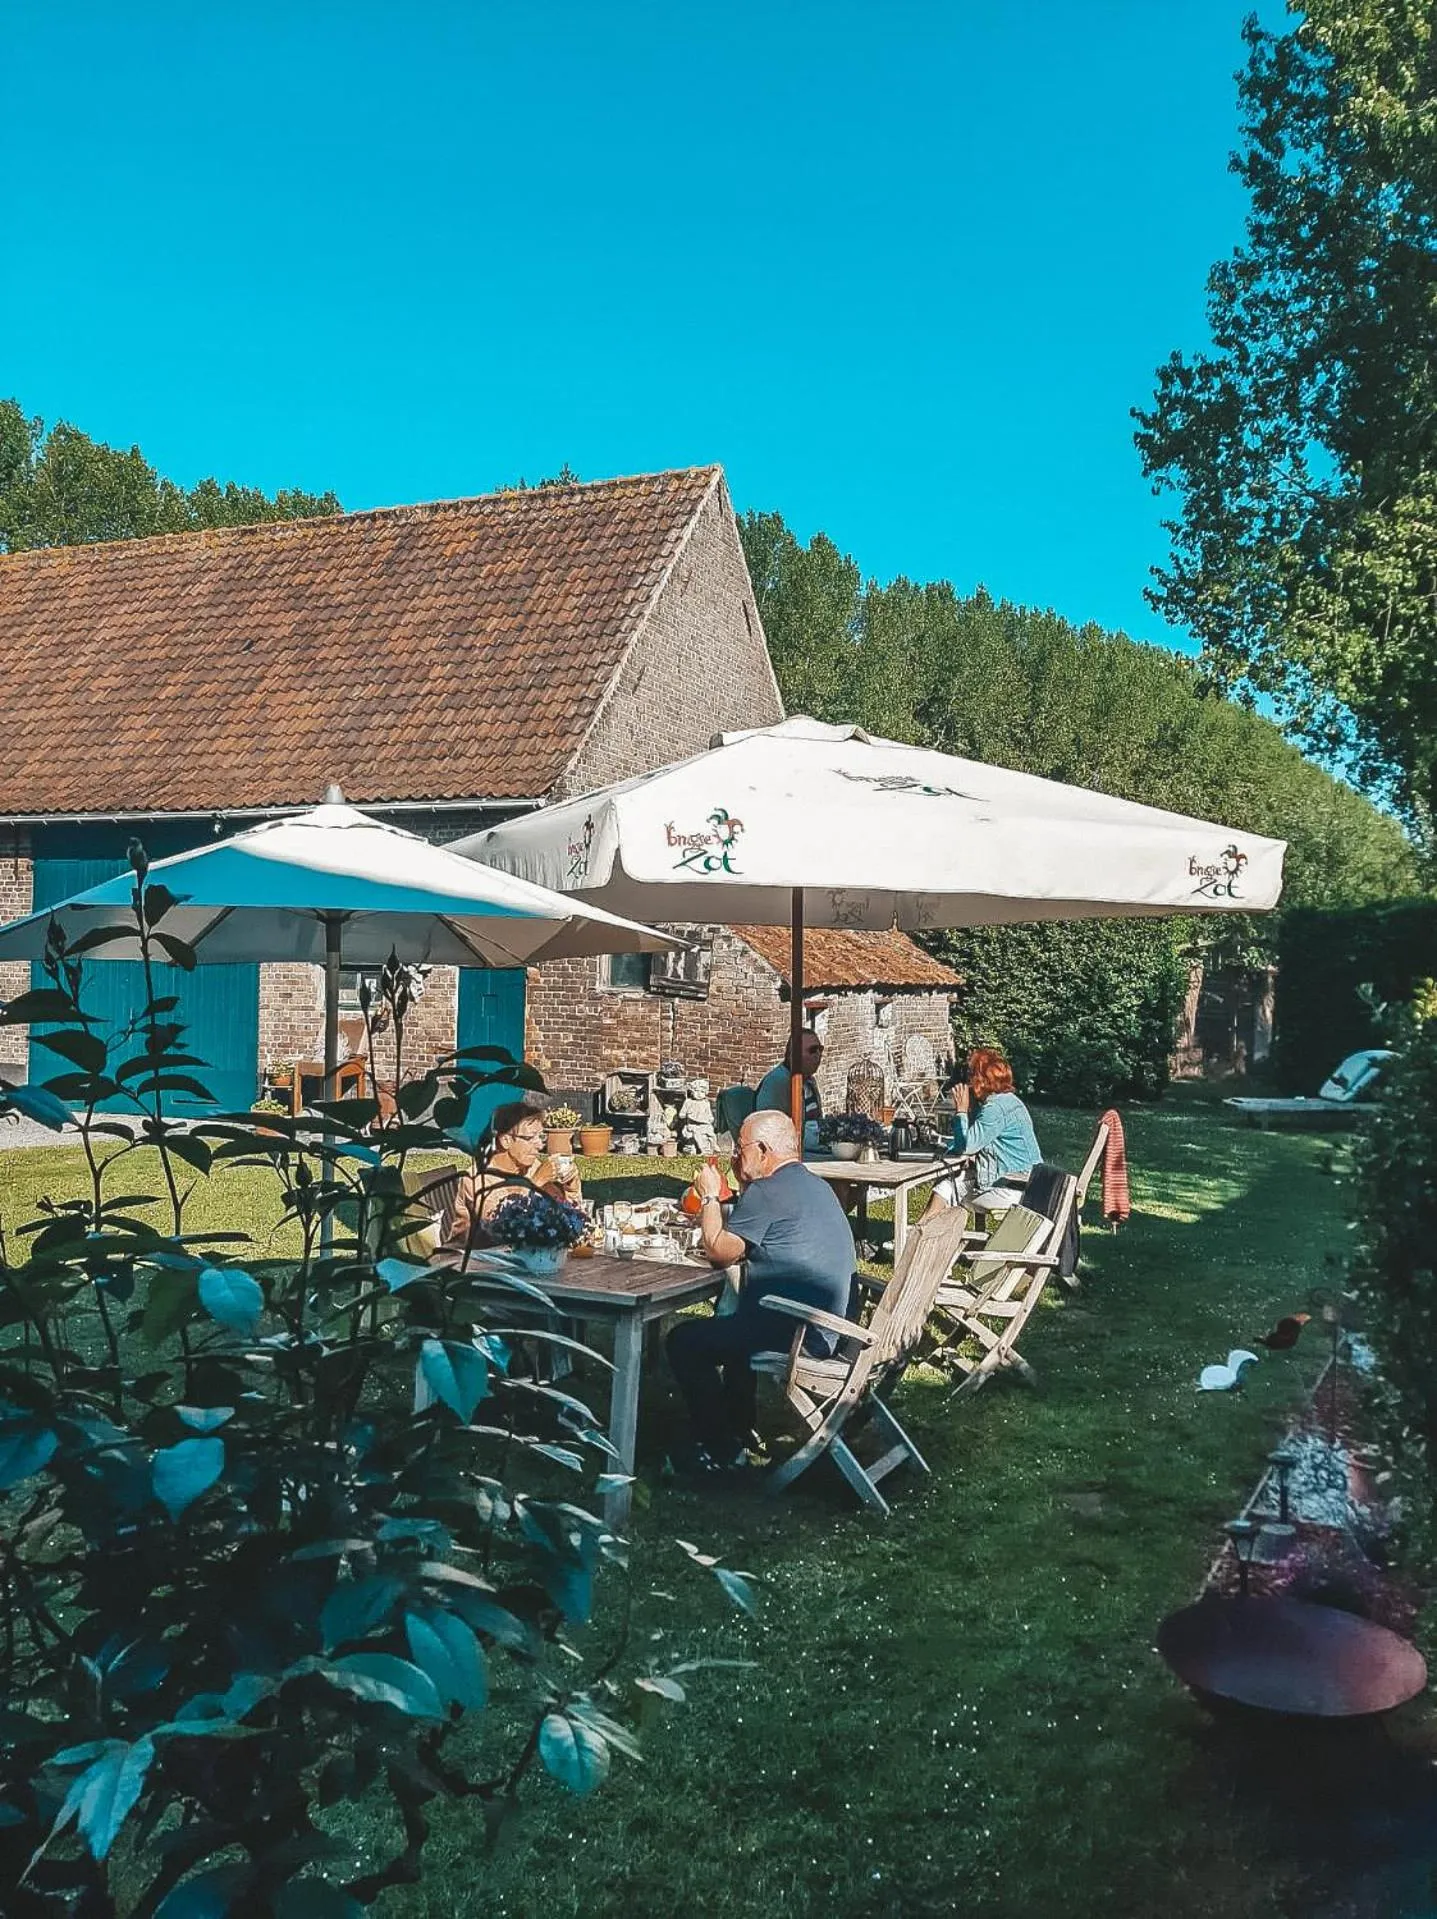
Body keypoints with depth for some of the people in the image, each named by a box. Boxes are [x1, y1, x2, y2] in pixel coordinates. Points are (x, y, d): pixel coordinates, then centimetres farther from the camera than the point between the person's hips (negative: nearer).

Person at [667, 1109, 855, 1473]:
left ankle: (718, 1450, 8)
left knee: (684, 1340, 1)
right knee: (729, 1325, 34)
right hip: (828, 1329, 11)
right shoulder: (813, 1185, 16)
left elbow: (721, 1251, -12)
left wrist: (709, 1197, 1)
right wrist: (744, 1186, 17)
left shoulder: (767, 1192, -16)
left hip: (795, 1334, -11)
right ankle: (738, 1432, 37)